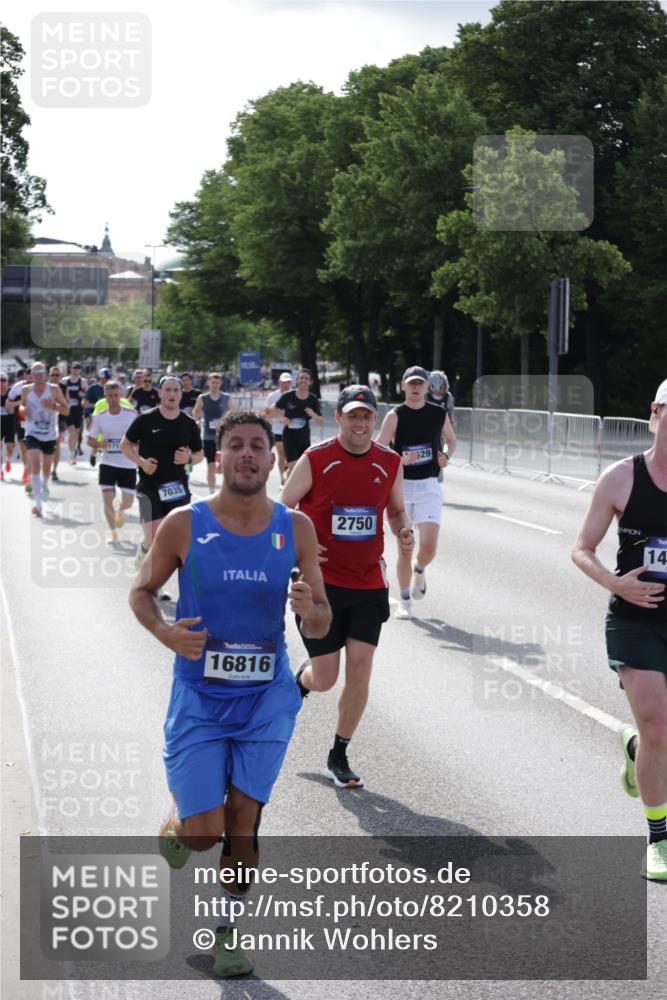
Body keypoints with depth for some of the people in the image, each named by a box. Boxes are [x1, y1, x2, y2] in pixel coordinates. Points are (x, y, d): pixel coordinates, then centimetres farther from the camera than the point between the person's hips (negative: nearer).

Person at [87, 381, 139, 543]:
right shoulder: (99, 417, -3)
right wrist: (98, 444, -18)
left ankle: (120, 510, 41)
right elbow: (90, 440, 4)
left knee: (128, 502, 3)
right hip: (107, 463, 1)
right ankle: (113, 533, 13)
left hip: (128, 464, 0)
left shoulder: (131, 414, -6)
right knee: (107, 499, -5)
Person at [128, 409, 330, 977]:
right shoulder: (183, 525, -7)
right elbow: (142, 591, 6)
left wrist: (310, 611, -20)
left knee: (243, 819, 2)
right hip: (199, 695, -1)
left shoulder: (296, 530, -1)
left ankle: (228, 929, 20)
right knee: (204, 832, -5)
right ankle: (176, 821, 31)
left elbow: (321, 624, 4)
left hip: (266, 697, 2)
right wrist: (166, 633, -14)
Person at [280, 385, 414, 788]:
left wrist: (404, 531, -6)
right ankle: (299, 681, 37)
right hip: (321, 581, -3)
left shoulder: (390, 462, 2)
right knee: (325, 677, -2)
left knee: (360, 672, -2)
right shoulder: (315, 459, -8)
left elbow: (396, 511, 16)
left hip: (368, 584, 3)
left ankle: (339, 756, 15)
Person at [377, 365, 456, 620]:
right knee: (404, 549, 3)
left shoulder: (439, 414, 4)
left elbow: (451, 440, 21)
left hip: (429, 486, 1)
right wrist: (400, 460, -27)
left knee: (429, 546, -14)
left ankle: (419, 571, 22)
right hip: (401, 486, -1)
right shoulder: (395, 416, -4)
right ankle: (404, 600, 21)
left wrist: (446, 456, -1)